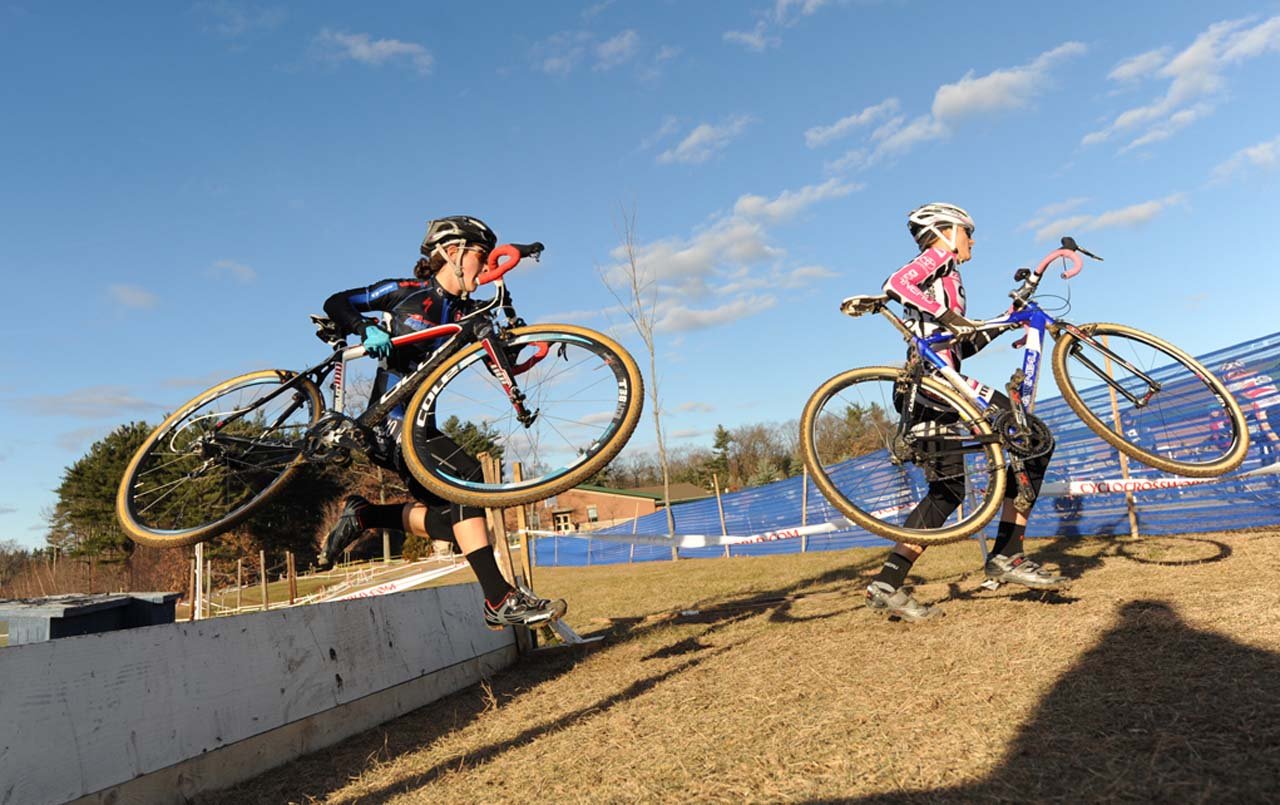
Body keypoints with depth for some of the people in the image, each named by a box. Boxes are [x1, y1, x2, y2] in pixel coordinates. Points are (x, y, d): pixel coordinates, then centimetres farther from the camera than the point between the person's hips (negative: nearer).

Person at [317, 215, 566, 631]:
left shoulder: (468, 313, 10)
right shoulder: (406, 292, -1)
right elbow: (335, 303, 0)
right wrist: (367, 330, -18)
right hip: (389, 421, -7)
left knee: (456, 519, -2)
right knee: (465, 473, -28)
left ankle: (365, 515, 18)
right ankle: (500, 601, -31)